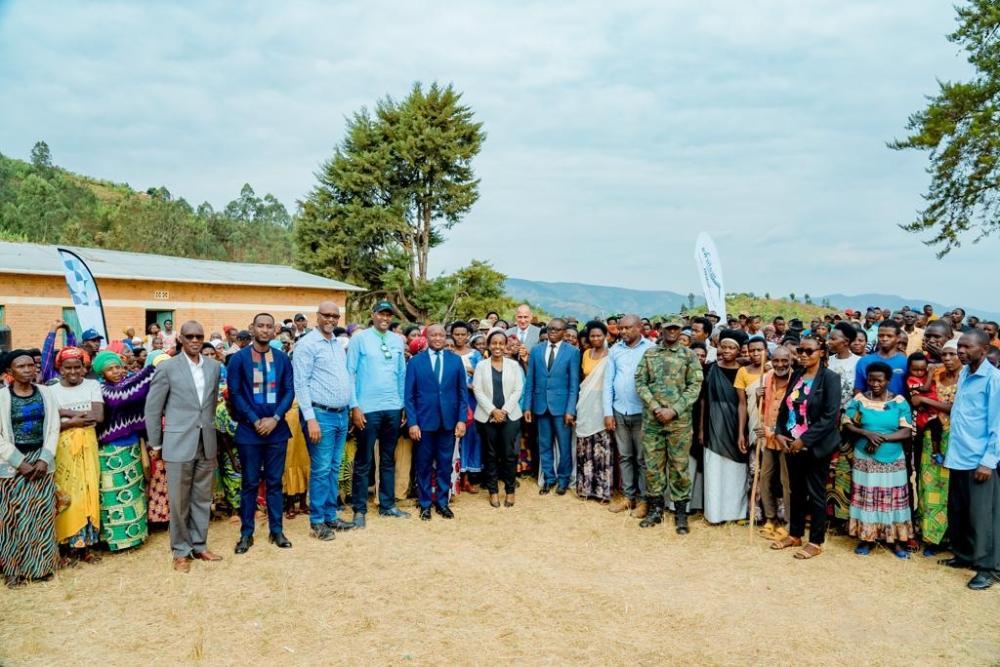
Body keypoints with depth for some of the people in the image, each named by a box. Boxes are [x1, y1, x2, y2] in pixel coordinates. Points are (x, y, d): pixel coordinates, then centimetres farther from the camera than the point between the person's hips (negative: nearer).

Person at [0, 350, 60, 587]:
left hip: (41, 459, 2)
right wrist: (21, 462, -13)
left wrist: (44, 459, -9)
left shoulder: (45, 393, 3)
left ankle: (40, 565, 18)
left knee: (42, 514, 6)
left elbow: (53, 428, 1)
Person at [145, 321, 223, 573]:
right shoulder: (167, 367, -6)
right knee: (179, 500, 6)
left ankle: (199, 545, 26)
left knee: (203, 498, 12)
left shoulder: (214, 366, 5)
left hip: (207, 443, 4)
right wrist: (155, 444, 0)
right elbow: (153, 408, -2)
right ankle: (181, 550, 20)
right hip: (178, 444, -4)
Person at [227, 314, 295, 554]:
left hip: (277, 428, 2)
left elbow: (289, 391, 2)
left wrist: (274, 419, -11)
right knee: (250, 483, 5)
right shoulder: (238, 358, -2)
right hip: (249, 430, -2)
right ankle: (246, 533, 15)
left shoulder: (282, 358, 4)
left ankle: (276, 530, 18)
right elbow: (234, 394, -6)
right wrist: (255, 421, -12)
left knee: (275, 481, 9)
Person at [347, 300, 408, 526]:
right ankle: (359, 509, 14)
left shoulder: (398, 340, 9)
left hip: (393, 408, 4)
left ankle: (387, 505, 25)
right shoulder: (359, 338, -4)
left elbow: (402, 374, 13)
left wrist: (404, 405, 10)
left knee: (389, 459, 14)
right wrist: (354, 406, -10)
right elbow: (350, 373, -5)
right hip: (368, 409, -4)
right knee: (364, 460, 4)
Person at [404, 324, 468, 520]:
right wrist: (412, 422, -7)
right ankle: (425, 504, 21)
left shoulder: (456, 360, 5)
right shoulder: (415, 361, 0)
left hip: (448, 421, 1)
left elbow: (463, 392, 5)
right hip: (424, 421, -1)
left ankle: (442, 502, 23)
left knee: (445, 465, 9)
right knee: (424, 465, 8)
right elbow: (409, 395, -1)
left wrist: (461, 419, -2)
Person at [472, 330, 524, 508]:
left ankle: (510, 490, 13)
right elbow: (477, 391, -3)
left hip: (510, 416, 0)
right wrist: (493, 410, -12)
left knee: (510, 454, -2)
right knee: (490, 455, 6)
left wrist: (505, 410, -11)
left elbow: (518, 390, 0)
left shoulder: (514, 365, 5)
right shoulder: (481, 365, 3)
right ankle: (493, 490, 17)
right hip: (487, 416, 0)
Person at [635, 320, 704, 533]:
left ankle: (681, 512, 16)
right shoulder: (649, 353, 8)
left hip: (680, 420, -2)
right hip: (651, 419, 2)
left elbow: (695, 386, -4)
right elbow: (640, 382, 4)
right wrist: (655, 407, -9)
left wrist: (673, 410, -12)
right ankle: (655, 509, 21)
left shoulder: (689, 355, 2)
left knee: (679, 466, 4)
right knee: (652, 465, 8)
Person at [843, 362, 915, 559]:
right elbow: (847, 424, -3)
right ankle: (866, 538, 14)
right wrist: (867, 433, -19)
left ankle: (895, 540, 16)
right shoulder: (860, 399, -1)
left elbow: (907, 432, -7)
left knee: (893, 499, 5)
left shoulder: (899, 402, -2)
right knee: (866, 498, 4)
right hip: (865, 459, 0)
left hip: (893, 460, 0)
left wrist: (882, 438, -19)